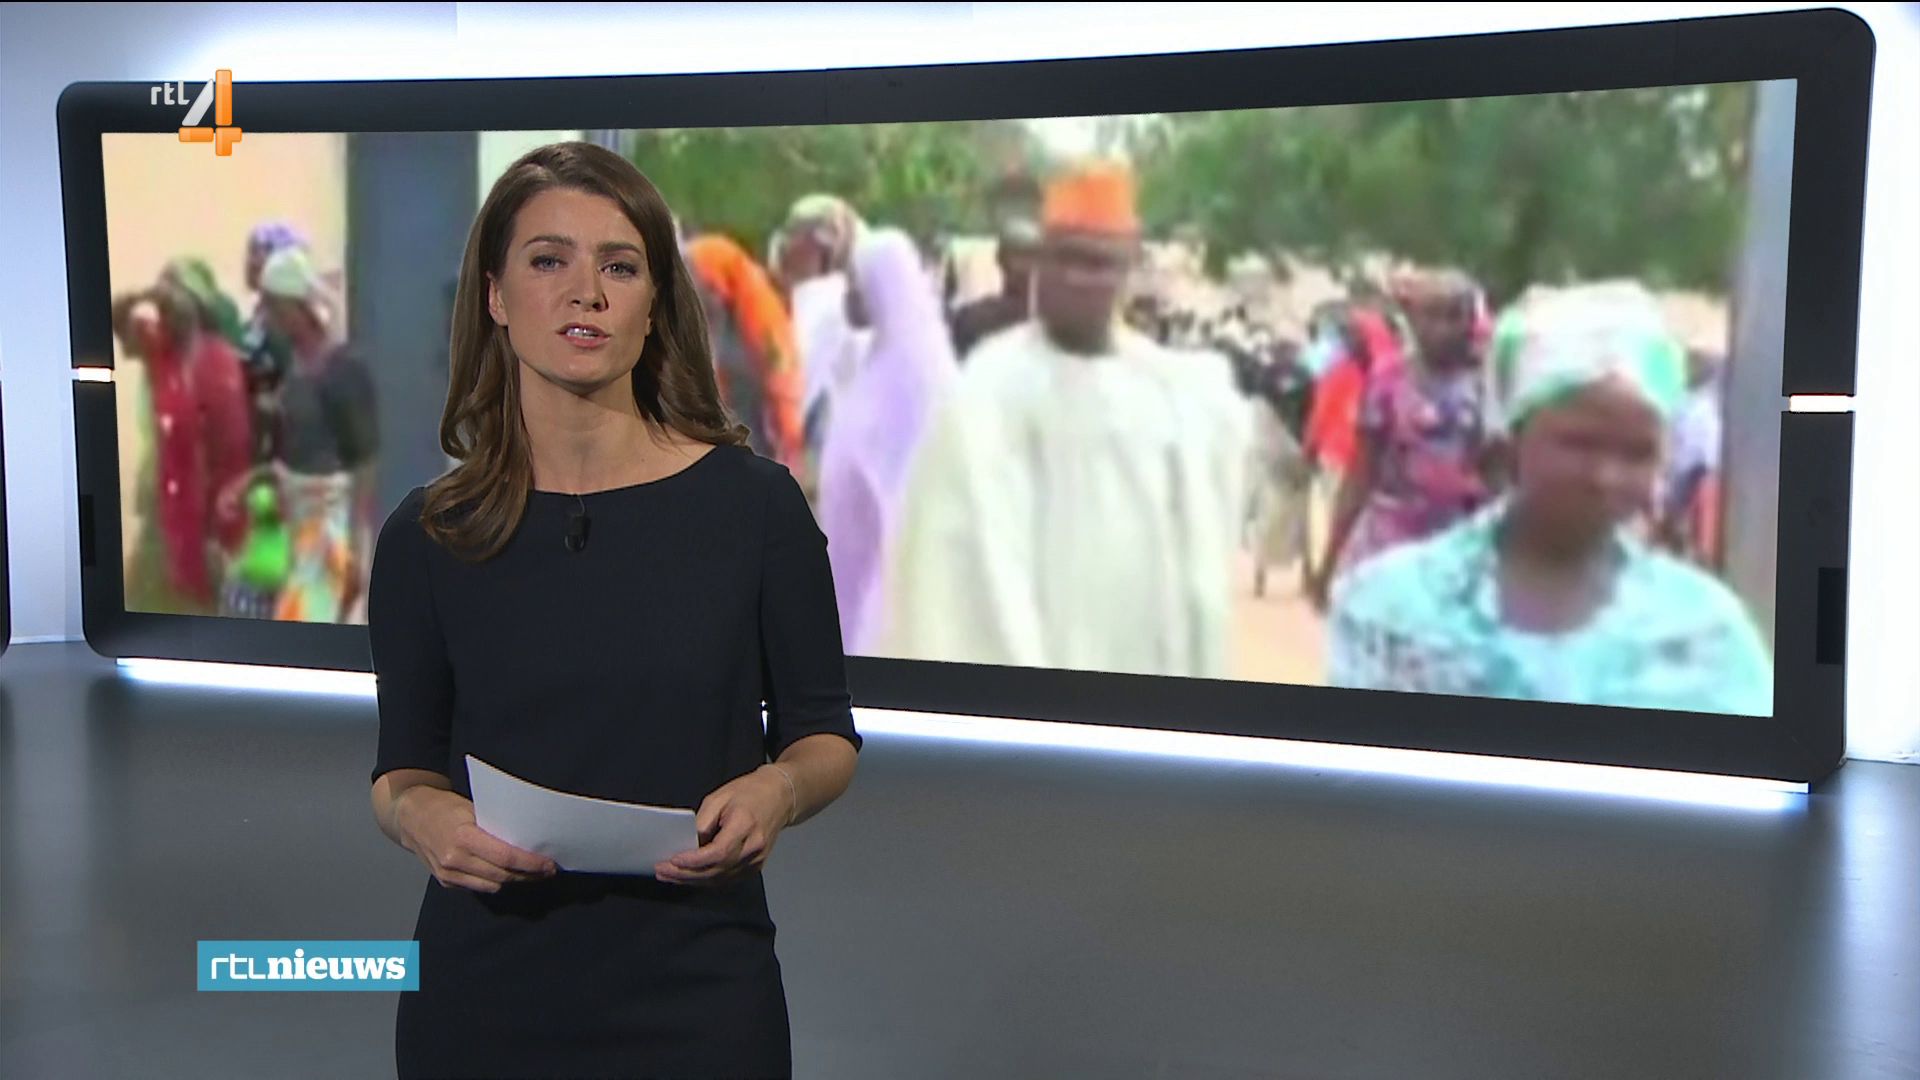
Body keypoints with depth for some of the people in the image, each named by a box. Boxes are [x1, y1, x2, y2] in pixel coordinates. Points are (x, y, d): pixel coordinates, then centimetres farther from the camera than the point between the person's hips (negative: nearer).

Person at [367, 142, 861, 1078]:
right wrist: (417, 814, -17)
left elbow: (822, 731, 1)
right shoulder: (426, 538, -4)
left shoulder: (754, 503, -7)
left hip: (697, 996, -1)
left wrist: (778, 791, -20)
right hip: (484, 992, 1)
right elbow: (404, 762, 5)